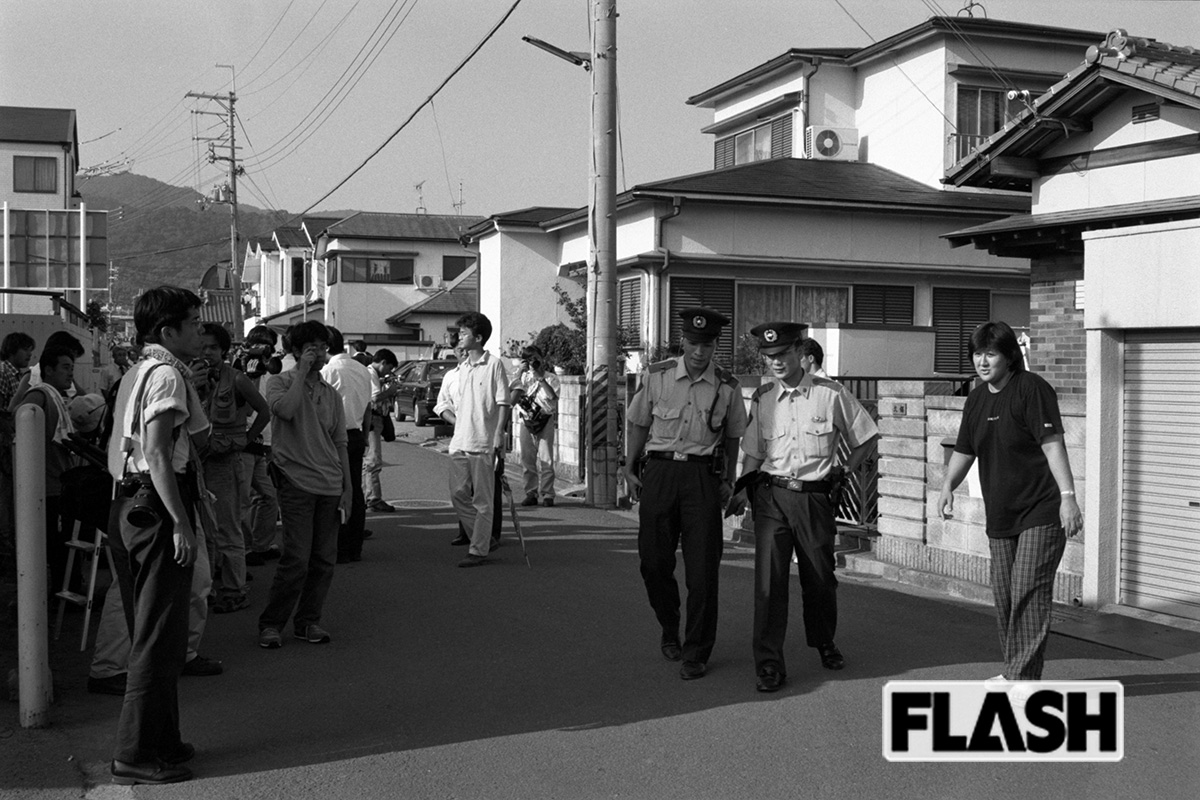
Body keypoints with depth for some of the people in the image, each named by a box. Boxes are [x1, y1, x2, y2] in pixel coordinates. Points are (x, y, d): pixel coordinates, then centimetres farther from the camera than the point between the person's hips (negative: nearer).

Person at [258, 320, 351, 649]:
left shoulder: (331, 393, 15)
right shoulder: (280, 383, 2)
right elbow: (285, 409, -22)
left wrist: (348, 487, 11)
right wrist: (302, 372, -12)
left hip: (330, 485, 5)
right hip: (297, 482, -5)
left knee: (324, 559, 4)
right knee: (297, 558, -10)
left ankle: (307, 621, 17)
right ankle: (270, 623, 4)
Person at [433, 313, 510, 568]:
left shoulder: (493, 364, -4)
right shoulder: (460, 368, 16)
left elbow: (503, 404, -7)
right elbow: (444, 404, 22)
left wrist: (498, 437, -13)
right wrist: (457, 421, 6)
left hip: (483, 443, -7)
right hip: (459, 441, 7)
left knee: (482, 499, -1)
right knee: (458, 494, 7)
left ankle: (479, 551, 4)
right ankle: (484, 539, 21)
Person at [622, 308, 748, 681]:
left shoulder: (727, 388, 2)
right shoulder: (657, 377, 1)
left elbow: (732, 438, 12)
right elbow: (638, 425, 10)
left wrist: (727, 481, 5)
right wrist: (629, 469, 7)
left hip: (703, 475, -1)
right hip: (659, 471, 1)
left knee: (703, 568, -3)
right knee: (654, 561, 5)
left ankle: (696, 653, 8)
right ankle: (669, 630, 30)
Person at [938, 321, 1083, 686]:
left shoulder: (1032, 389, -11)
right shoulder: (976, 399, 11)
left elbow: (1052, 444, -19)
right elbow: (964, 450, 19)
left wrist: (1067, 495, -26)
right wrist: (948, 484, 2)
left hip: (1041, 512, -7)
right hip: (999, 515, 8)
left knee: (1028, 592, -10)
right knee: (1003, 594, 11)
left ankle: (1025, 676, -6)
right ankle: (1013, 672, 23)